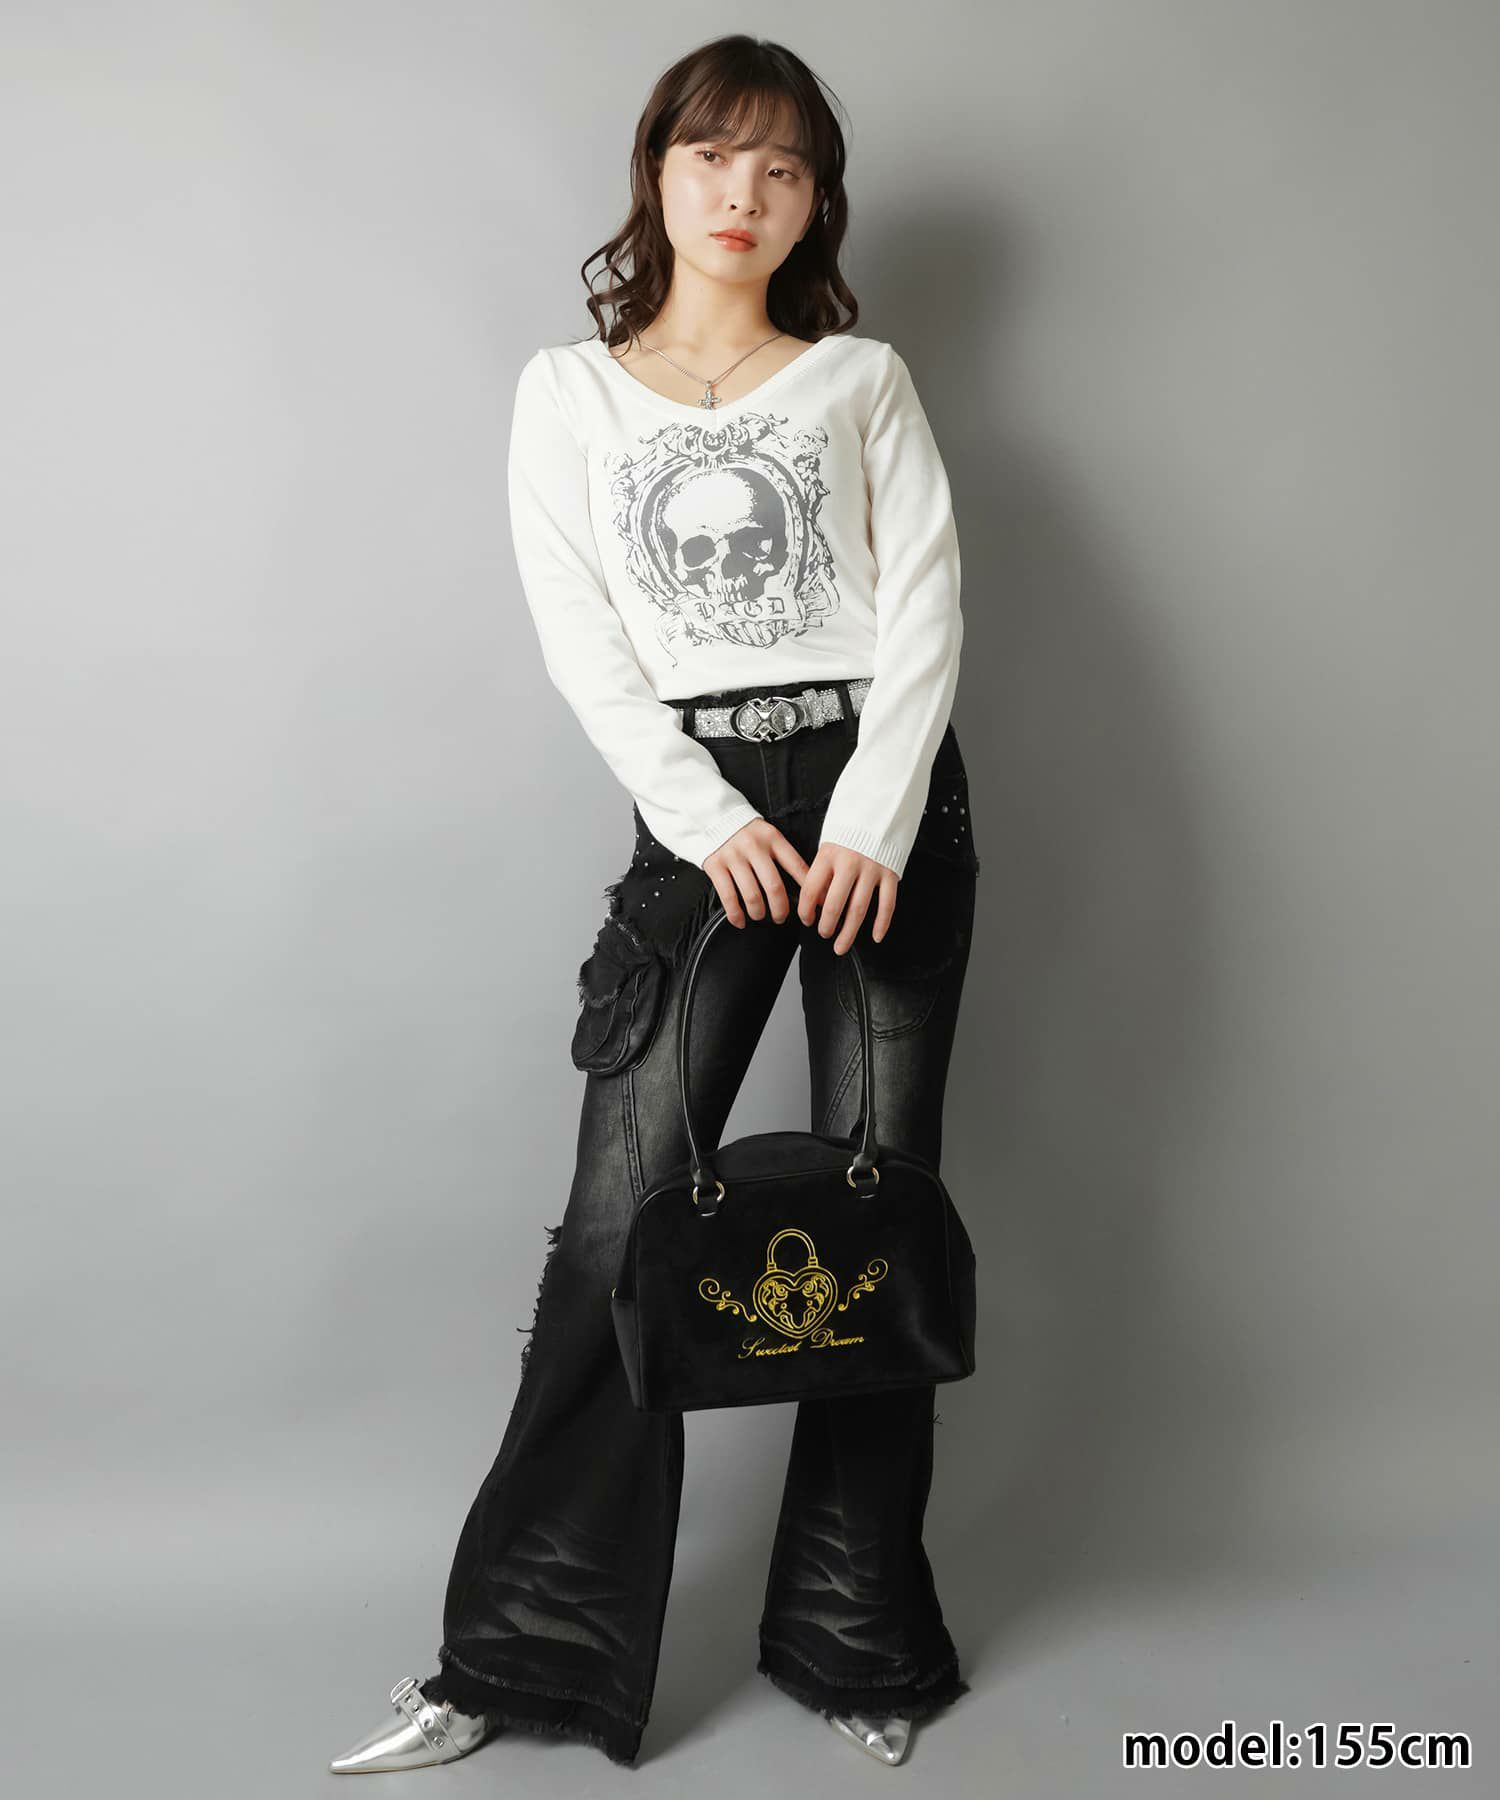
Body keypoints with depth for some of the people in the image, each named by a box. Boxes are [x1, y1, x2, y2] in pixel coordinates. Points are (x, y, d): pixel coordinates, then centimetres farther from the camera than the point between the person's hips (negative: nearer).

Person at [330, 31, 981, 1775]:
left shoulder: (862, 380, 13)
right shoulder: (570, 391, 12)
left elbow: (925, 602, 2)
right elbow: (582, 636, 1)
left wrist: (873, 820, -12)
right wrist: (709, 821, -10)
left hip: (886, 795, 1)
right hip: (700, 810, 0)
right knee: (623, 1218, -6)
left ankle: (856, 1642, 16)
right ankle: (516, 1652, 6)